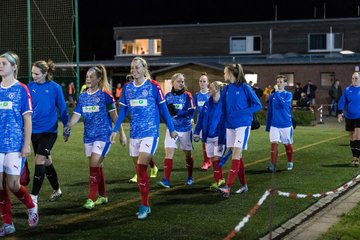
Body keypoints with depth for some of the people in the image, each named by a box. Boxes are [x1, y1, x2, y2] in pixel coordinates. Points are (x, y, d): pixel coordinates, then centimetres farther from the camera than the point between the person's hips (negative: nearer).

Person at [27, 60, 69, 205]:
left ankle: (34, 196, -8)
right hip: (34, 131, 4)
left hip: (49, 130, -4)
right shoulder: (30, 87, 0)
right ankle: (56, 190, 34)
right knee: (46, 162, 15)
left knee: (39, 161, -13)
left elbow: (62, 108, -2)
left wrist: (67, 127, 0)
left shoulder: (55, 87, -8)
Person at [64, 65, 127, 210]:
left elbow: (114, 115, -3)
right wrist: (68, 126, -17)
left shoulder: (105, 94, -7)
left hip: (103, 134, -6)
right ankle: (102, 196, 25)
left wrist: (121, 133, 0)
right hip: (88, 135, 6)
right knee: (97, 166, 13)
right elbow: (77, 115, 2)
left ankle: (91, 199, -12)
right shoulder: (82, 96, 8)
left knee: (94, 165, -14)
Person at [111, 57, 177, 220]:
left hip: (150, 133, -5)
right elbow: (123, 111, 13)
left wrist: (171, 129, 4)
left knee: (141, 168, -15)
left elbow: (163, 109, 0)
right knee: (140, 170, 9)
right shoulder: (127, 88, 7)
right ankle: (146, 205, 19)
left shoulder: (153, 86, -6)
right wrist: (115, 130, 7)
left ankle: (144, 206, -6)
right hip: (134, 134, 5)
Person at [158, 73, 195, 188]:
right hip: (171, 128, 2)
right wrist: (167, 111, -17)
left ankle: (190, 177, 28)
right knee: (168, 153, -9)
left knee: (188, 154, 10)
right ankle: (166, 180, -11)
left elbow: (191, 113, -14)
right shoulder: (168, 96, 3)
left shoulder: (187, 95, -6)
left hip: (185, 129, -2)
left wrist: (177, 112, -25)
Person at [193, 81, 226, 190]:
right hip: (208, 136, 6)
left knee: (216, 158, -8)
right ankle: (221, 178, 25)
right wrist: (197, 132, 5)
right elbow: (200, 118, 10)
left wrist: (222, 139, -15)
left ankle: (216, 182, -1)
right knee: (212, 159, 11)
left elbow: (226, 122, -12)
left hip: (219, 136, -6)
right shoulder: (207, 104, 6)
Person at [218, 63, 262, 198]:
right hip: (230, 126, 6)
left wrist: (242, 113, -14)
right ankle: (243, 185, 19)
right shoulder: (226, 89, 9)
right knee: (237, 156, 9)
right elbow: (223, 107, 15)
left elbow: (257, 105, -6)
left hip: (242, 125, -6)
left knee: (236, 155, -13)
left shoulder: (244, 87, -7)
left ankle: (228, 187, -19)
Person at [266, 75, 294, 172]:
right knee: (274, 143, -13)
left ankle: (290, 163, 30)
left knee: (288, 144, 11)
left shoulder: (288, 95, -3)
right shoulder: (272, 96, 6)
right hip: (274, 125, 2)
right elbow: (269, 112, 12)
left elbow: (284, 104, -23)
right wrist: (268, 126, 12)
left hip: (286, 125, -1)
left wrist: (277, 93, -26)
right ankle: (273, 165, -11)